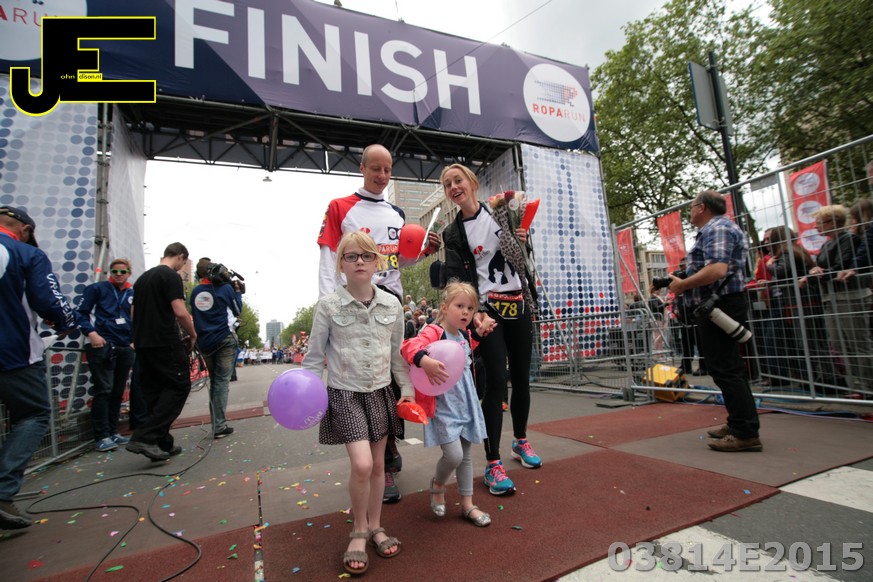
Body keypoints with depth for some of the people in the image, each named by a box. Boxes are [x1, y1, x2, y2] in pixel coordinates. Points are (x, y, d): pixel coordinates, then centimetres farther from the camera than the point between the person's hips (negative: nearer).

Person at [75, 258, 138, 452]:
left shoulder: (133, 294, 13)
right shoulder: (97, 289, 2)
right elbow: (81, 312, 0)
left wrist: (135, 340, 9)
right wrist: (91, 333, -13)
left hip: (125, 348, 4)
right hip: (103, 345, -4)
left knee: (118, 392, 9)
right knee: (104, 390, -6)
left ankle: (113, 432, 19)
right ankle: (102, 436, 1)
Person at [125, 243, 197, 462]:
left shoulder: (142, 278, 18)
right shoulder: (171, 276, -9)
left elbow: (134, 313, 22)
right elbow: (180, 313, -18)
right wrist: (192, 335, -3)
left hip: (142, 343, 9)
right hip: (165, 343, -9)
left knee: (154, 393, 11)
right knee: (179, 386, -2)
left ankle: (162, 443, 15)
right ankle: (144, 436, -11)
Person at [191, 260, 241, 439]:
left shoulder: (195, 292, 6)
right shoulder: (225, 288, -6)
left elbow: (194, 315, 19)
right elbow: (237, 311, 4)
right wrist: (238, 292, 12)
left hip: (204, 342, 5)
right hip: (225, 339, -5)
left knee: (214, 380, 16)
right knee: (222, 381, -4)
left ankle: (216, 422, 18)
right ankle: (219, 426, -7)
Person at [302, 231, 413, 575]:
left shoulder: (391, 304, -1)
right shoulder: (328, 305, -8)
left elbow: (398, 353, 8)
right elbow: (315, 356, -2)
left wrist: (407, 388, 6)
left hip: (380, 393, 3)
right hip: (344, 393, -3)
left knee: (378, 464, 12)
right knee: (361, 464, -12)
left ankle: (375, 526, 35)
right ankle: (358, 530, 16)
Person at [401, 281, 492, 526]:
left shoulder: (465, 336, 8)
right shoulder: (434, 332, -16)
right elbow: (409, 346, -32)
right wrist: (425, 362, -48)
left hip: (466, 404, 7)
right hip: (443, 406, -7)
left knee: (466, 456, 15)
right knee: (454, 454, -12)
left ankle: (467, 505, 30)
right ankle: (437, 485, 22)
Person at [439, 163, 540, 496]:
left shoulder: (502, 212, 9)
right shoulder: (453, 234, 2)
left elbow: (522, 253, 24)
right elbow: (457, 278, -11)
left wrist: (523, 240, 2)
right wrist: (473, 311, -26)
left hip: (518, 305, 3)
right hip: (488, 309, -3)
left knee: (521, 378, 11)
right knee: (496, 382, -10)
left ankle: (520, 441, 32)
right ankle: (493, 463, 0)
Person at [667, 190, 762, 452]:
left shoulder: (717, 229, -13)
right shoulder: (717, 228, 21)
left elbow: (717, 270, -27)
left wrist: (683, 284, -16)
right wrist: (683, 281, 10)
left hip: (720, 307, -11)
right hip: (721, 306, 11)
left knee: (725, 369, -8)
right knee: (729, 368, 16)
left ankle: (746, 433, -3)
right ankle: (738, 424, 25)